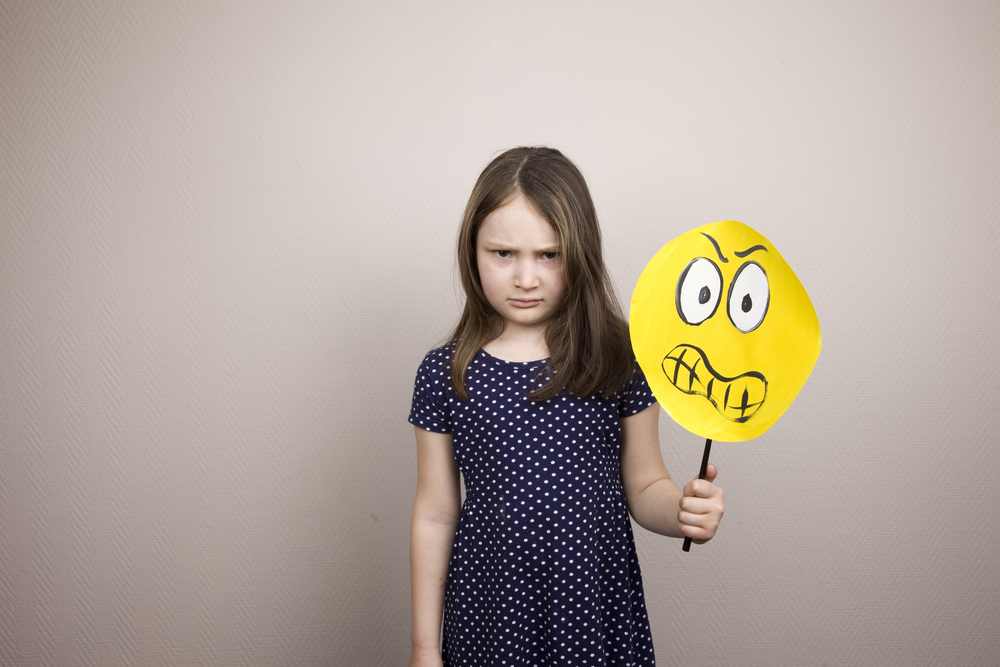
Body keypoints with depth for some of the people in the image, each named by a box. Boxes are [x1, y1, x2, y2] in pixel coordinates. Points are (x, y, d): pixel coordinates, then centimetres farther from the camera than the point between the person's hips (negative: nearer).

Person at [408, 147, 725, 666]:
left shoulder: (622, 360, -8)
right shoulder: (446, 374, -7)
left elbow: (643, 488, 1)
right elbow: (435, 516, -1)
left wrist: (684, 511, -22)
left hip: (598, 610, 0)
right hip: (489, 613, 0)